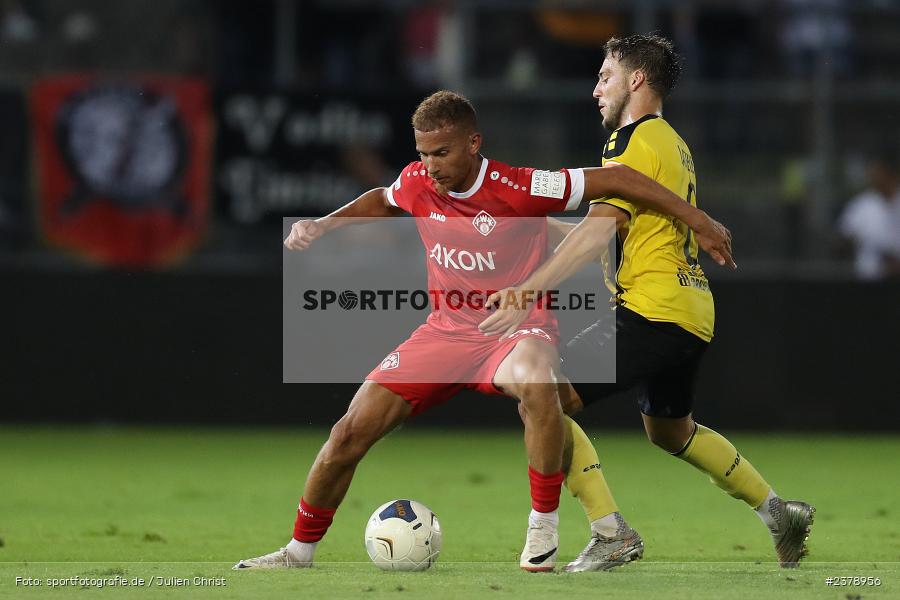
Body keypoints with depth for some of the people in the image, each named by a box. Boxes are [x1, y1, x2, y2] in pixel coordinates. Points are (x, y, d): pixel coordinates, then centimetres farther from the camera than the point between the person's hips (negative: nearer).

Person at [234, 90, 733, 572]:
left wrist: (697, 221, -12)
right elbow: (381, 201, 22)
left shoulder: (519, 188, -20)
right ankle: (300, 549, 19)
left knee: (536, 382, -42)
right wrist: (320, 226, 9)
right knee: (351, 432, -3)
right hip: (446, 330, 5)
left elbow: (615, 179, -15)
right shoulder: (417, 184, -4)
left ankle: (543, 531, -26)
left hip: (517, 328, -5)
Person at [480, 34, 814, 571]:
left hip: (652, 309, -10)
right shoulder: (675, 145, 20)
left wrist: (528, 293, -24)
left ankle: (612, 536, -17)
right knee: (670, 430, 30)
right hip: (693, 311, 10)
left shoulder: (636, 140, -10)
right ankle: (780, 514, 33)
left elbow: (597, 232, -20)